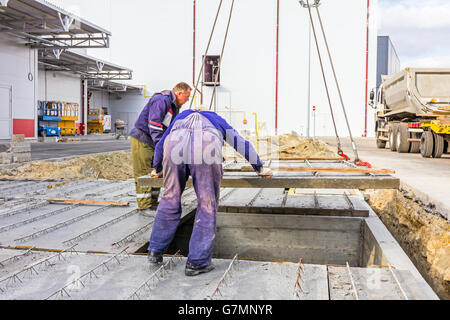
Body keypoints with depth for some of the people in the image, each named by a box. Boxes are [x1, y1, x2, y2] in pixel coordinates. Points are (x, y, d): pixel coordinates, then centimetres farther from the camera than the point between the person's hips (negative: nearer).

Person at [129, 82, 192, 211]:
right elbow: (154, 126, -26)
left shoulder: (175, 106, 13)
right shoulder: (161, 101, -21)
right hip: (141, 140, -10)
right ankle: (144, 206, -2)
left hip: (153, 142, 10)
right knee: (144, 174, -7)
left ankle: (153, 203, 20)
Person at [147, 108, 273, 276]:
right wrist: (260, 168, 50)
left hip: (175, 143, 2)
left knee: (170, 198, 16)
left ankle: (155, 251, 22)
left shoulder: (181, 116, 44)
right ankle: (197, 262, 7)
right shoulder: (218, 121, 41)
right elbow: (243, 144, 41)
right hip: (207, 146, -2)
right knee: (207, 204, 5)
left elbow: (160, 145, 46)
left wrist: (157, 170, 60)